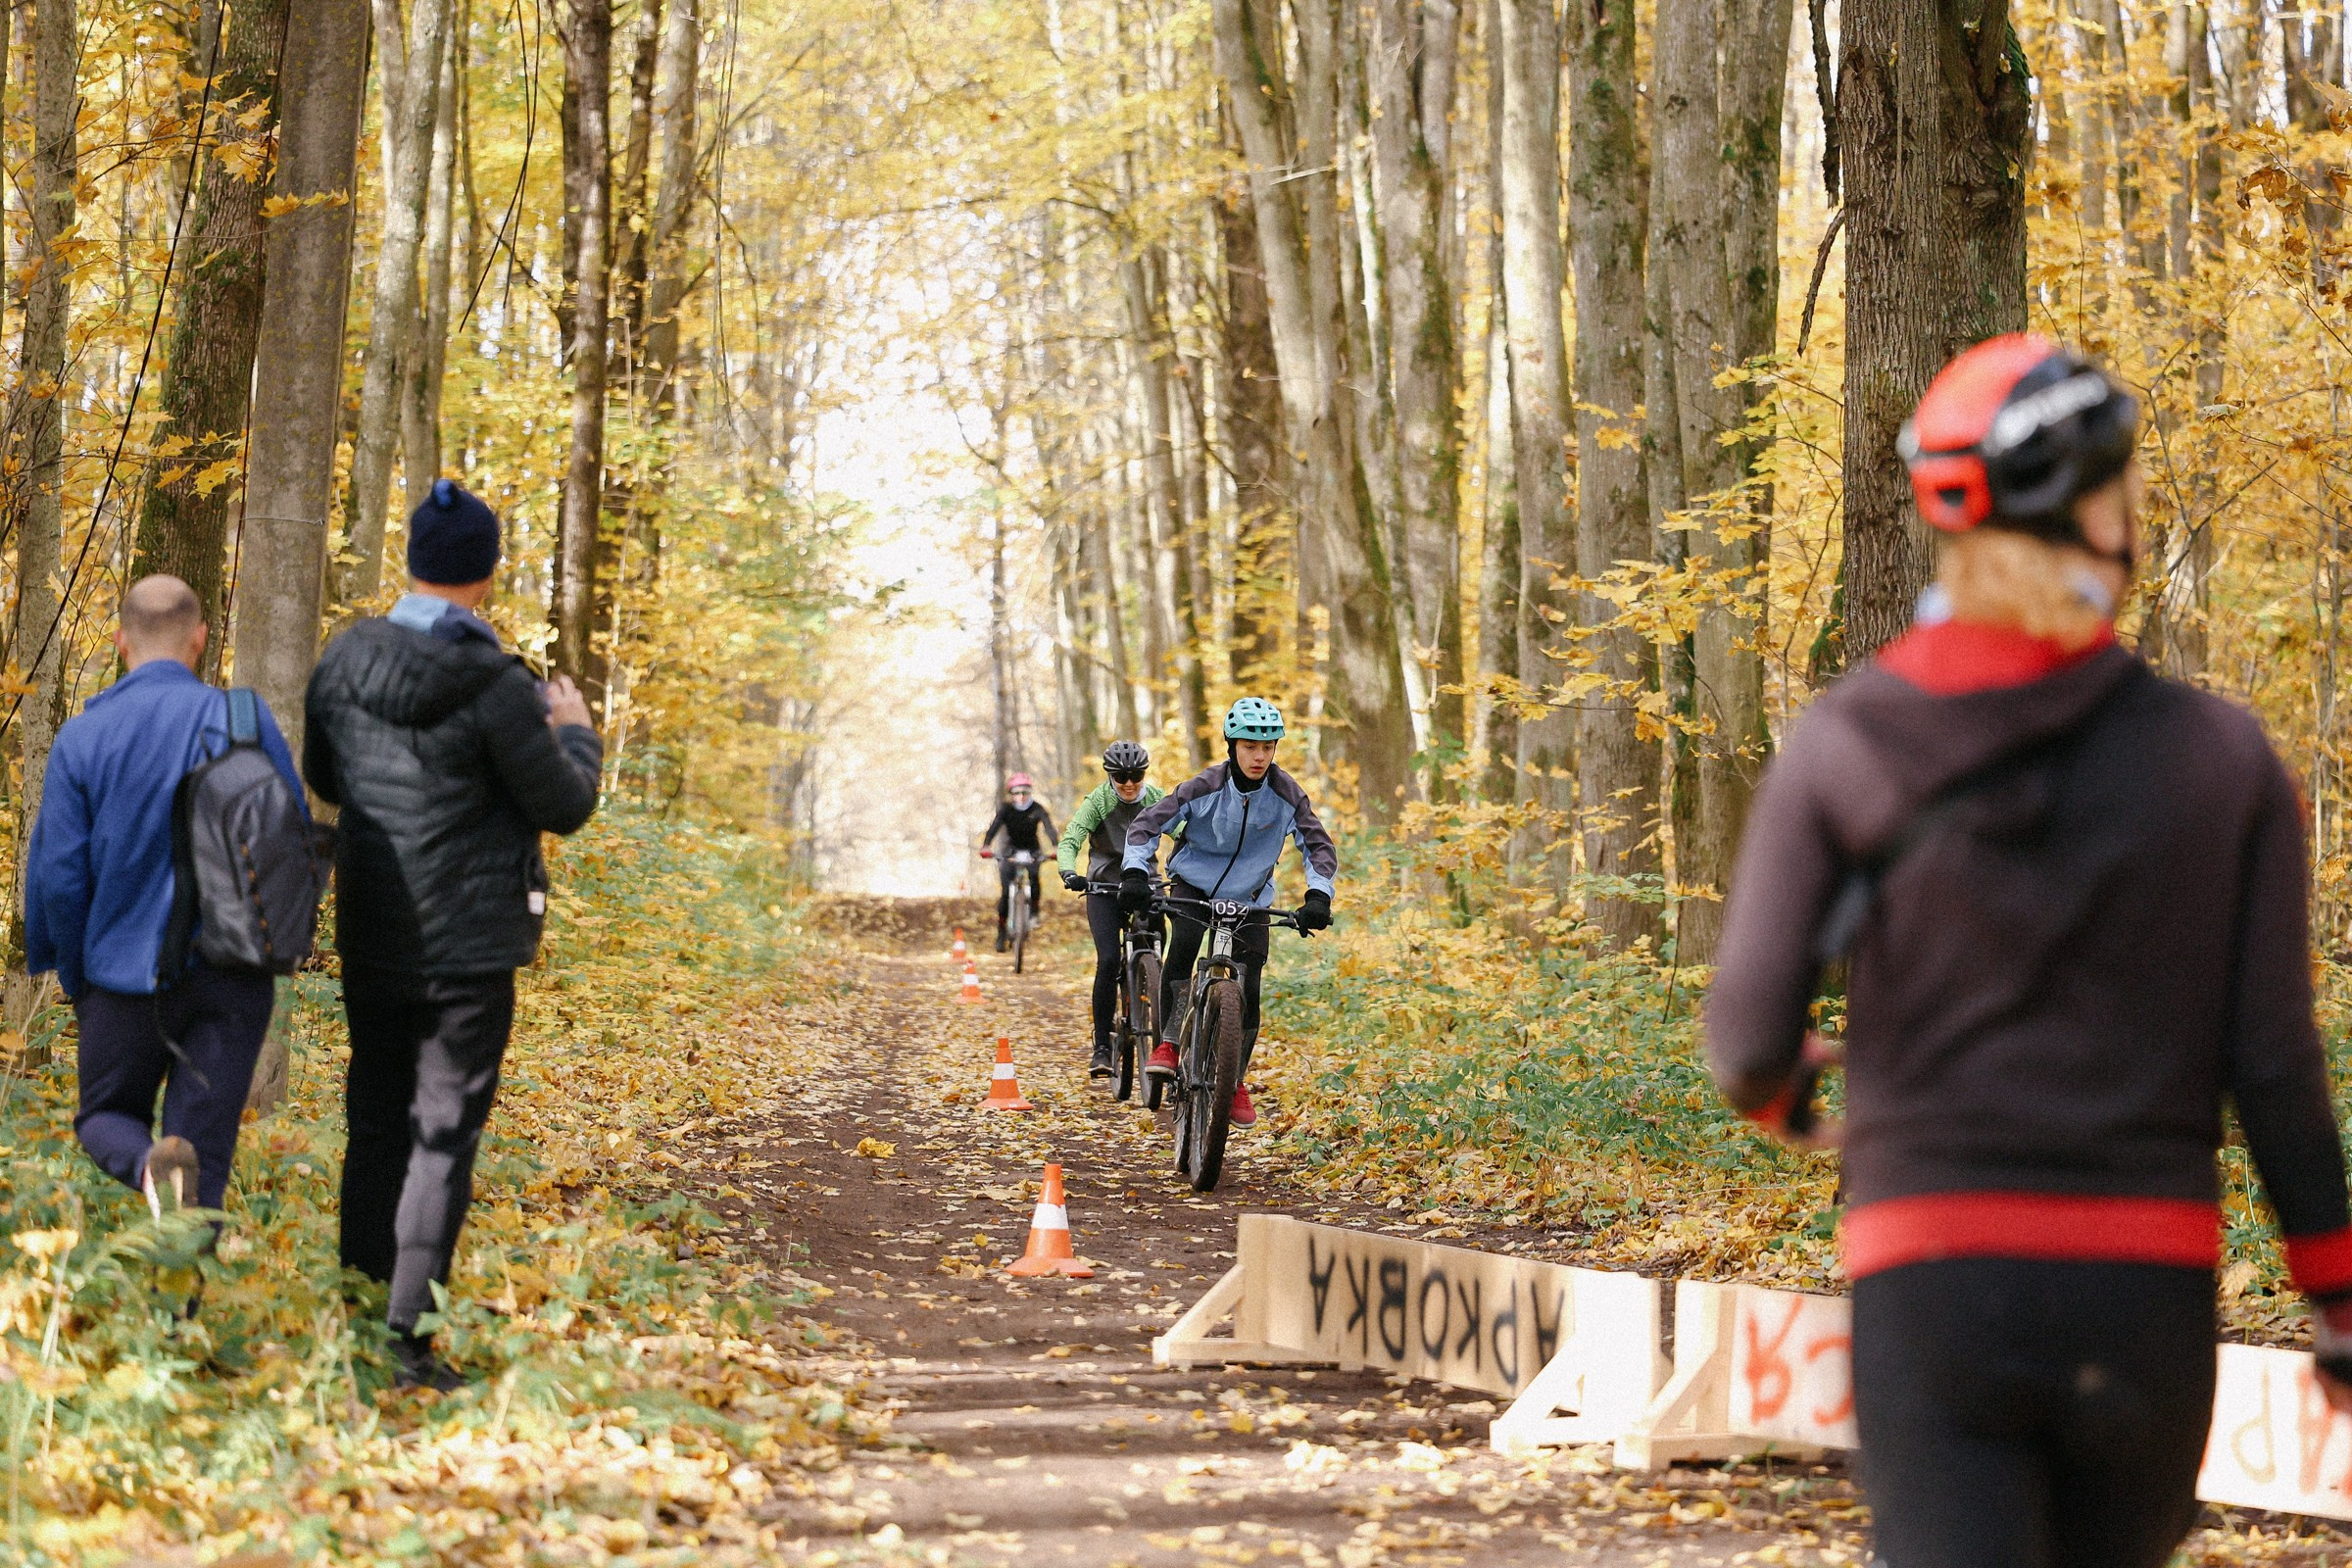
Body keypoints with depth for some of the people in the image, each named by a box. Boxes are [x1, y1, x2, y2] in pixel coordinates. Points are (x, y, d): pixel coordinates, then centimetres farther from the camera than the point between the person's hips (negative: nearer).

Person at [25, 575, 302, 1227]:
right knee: (206, 1151, 7)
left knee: (106, 1117, 18)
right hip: (233, 977, 0)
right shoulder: (247, 721, -4)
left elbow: (57, 873, -5)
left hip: (126, 972, 0)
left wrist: (75, 977, 10)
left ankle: (149, 1162, -16)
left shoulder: (82, 738, -4)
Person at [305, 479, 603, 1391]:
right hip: (467, 941, -5)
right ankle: (408, 1335, -4)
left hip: (369, 933, 5)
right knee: (443, 1135, -1)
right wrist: (574, 733, 11)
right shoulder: (495, 689, -17)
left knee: (374, 1125, 14)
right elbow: (564, 806, -7)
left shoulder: (346, 663, 0)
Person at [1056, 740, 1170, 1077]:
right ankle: (1102, 1048, -15)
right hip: (1105, 887, -2)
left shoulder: (1157, 799, -4)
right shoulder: (1098, 802, -10)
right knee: (1109, 961, -19)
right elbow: (1070, 842, -20)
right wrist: (1069, 873, -41)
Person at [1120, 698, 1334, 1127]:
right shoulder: (1206, 786, -18)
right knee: (1181, 949, -31)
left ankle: (1236, 1082, 12)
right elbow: (1149, 823, -18)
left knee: (1247, 990, -5)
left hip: (1249, 897, 1)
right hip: (1194, 882, -1)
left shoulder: (1286, 794, -14)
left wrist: (1318, 897, -30)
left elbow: (1319, 846, -13)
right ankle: (1168, 1044, -20)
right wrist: (1135, 873, -34)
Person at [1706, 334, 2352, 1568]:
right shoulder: (2222, 760, -1)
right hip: (2149, 1281, 2)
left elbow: (1748, 1033, -5)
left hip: (1930, 1279, -1)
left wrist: (1777, 1094, 19)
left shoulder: (1842, 747, -2)